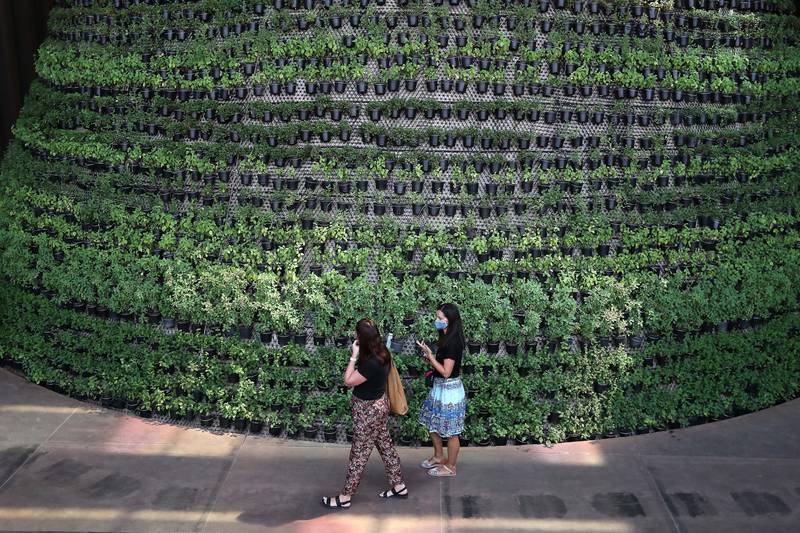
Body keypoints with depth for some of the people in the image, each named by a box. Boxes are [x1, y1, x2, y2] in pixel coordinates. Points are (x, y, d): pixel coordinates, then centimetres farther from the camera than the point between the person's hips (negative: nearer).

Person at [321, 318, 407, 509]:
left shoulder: (371, 363, -32)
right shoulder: (381, 353, -3)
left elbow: (348, 381, -21)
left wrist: (354, 356, -20)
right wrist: (358, 356, 0)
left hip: (369, 411, -10)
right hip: (378, 406, 10)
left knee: (359, 454, 3)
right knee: (385, 446, 20)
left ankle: (345, 497, 15)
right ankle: (399, 487, 32)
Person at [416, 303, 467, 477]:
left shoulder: (452, 342, -24)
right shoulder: (447, 338, 5)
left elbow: (446, 372, -24)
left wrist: (430, 355, -21)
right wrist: (431, 357, -1)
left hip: (449, 391, -10)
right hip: (440, 388, 10)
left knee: (451, 432, 7)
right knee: (433, 424, 22)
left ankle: (450, 467, 23)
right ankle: (439, 457, 40)